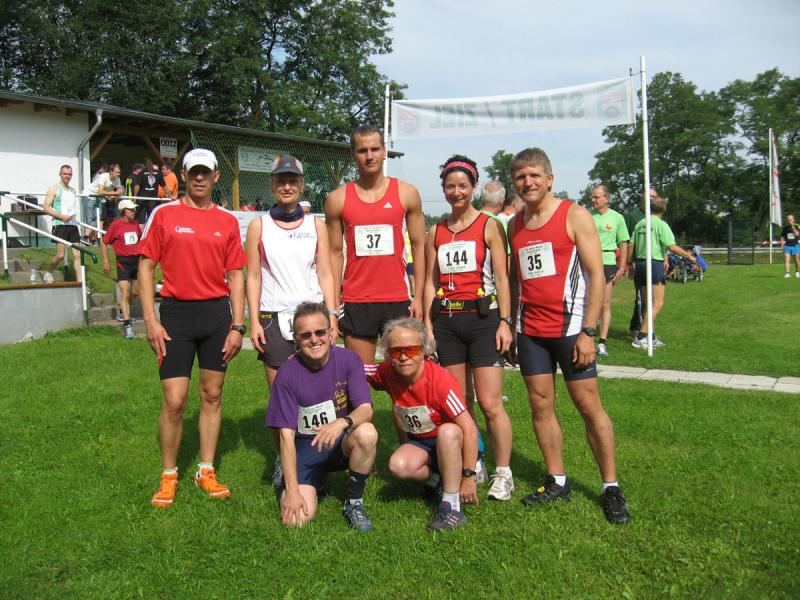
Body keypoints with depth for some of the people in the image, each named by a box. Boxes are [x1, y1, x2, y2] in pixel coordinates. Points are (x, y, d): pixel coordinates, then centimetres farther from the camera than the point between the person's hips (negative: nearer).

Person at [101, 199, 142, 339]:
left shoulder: (136, 224, 8)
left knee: (134, 292, 15)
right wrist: (106, 261, -3)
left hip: (137, 260, 6)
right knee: (124, 293, -11)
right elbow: (104, 242, 0)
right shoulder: (116, 225, -7)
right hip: (123, 261, -6)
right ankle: (127, 324, -13)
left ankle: (123, 312, 41)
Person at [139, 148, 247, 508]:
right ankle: (168, 476, 17)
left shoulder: (228, 221, 7)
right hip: (175, 313, -2)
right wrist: (150, 321, -7)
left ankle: (206, 471, 23)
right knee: (174, 400, -2)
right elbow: (145, 267, 1)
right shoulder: (164, 214, 2)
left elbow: (235, 275, 8)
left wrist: (237, 326, 2)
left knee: (212, 394, 9)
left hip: (217, 314, 2)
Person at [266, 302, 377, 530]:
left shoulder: (348, 360, -10)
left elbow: (366, 409, -16)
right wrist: (292, 490, -20)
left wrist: (342, 422, -40)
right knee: (298, 517, -22)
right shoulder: (287, 374, -13)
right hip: (305, 447, -1)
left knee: (367, 433, -34)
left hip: (342, 443, 1)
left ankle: (354, 502, -8)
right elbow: (286, 436, -13)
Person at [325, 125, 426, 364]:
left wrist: (418, 297, 0)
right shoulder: (338, 199, 4)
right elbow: (335, 253, 7)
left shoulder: (406, 193, 4)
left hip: (398, 300, 0)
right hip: (356, 302, 0)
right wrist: (335, 303, 3)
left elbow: (418, 246, 6)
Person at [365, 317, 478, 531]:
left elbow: (470, 429, -28)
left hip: (452, 441, -4)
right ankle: (442, 479, 1)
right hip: (420, 443, 4)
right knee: (398, 465, -27)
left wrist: (468, 477, -28)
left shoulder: (440, 380, -28)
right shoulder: (388, 373, -14)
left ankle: (452, 506, -27)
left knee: (447, 431, -38)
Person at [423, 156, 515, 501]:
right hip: (446, 321, 4)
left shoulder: (489, 226, 1)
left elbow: (501, 278, -2)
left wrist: (505, 322, -9)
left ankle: (504, 474, 10)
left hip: (482, 318, -4)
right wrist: (428, 325, 6)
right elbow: (430, 281, 13)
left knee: (490, 404, -5)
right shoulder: (436, 232, 12)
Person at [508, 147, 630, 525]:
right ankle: (557, 482, 20)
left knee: (589, 405, -1)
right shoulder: (514, 225, 12)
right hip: (530, 330, 5)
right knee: (540, 405, 7)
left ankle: (611, 488, 11)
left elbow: (596, 274, -8)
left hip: (569, 326, -5)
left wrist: (588, 331, -14)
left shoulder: (574, 216, -4)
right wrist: (509, 325, 11)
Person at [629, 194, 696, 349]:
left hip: (640, 264, 7)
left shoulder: (639, 224, 10)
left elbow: (632, 246, 11)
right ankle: (640, 337, -11)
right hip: (655, 265, -7)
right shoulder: (661, 225, -8)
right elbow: (672, 247, -15)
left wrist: (629, 263, 22)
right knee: (657, 303, -5)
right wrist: (689, 256, -4)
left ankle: (650, 337, 18)